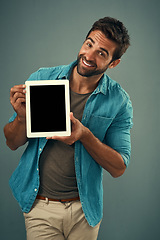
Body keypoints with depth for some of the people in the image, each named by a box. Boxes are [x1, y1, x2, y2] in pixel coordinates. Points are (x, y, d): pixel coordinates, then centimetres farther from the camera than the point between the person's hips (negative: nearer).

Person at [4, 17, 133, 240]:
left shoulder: (119, 102, -9)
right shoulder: (42, 78, -7)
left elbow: (118, 168, -9)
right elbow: (12, 143, -1)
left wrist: (85, 134, -25)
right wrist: (22, 117, -24)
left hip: (84, 208, 0)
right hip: (40, 205, 0)